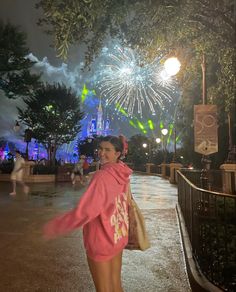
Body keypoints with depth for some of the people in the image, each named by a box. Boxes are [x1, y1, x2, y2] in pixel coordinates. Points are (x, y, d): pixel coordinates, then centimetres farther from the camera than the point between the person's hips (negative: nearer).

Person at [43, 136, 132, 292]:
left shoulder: (102, 176, -27)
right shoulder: (122, 173, -2)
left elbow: (83, 212, -30)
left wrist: (53, 227, -18)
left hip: (101, 241, -7)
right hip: (118, 237, 7)